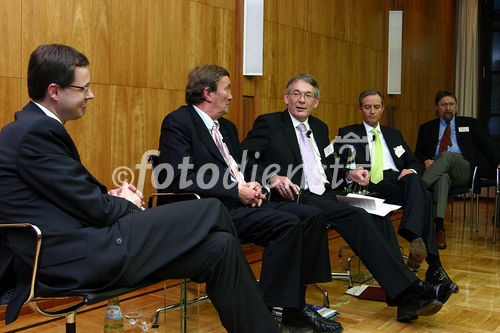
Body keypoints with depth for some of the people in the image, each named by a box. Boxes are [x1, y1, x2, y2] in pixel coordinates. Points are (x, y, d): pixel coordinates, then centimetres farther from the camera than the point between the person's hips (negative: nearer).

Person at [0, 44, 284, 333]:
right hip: (76, 260, -10)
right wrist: (126, 204, 6)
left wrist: (109, 196, 6)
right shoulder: (38, 131, -14)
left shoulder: (29, 127, 17)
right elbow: (94, 209, -15)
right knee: (211, 210, -6)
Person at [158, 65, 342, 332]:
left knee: (311, 216, -6)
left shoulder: (227, 127, 23)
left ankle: (295, 306, -3)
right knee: (287, 224, -26)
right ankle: (267, 311, -17)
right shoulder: (178, 122, -5)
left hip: (241, 202, 9)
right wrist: (236, 191, -17)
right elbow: (180, 179, -17)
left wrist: (252, 186, 0)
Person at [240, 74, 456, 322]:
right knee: (358, 218, -27)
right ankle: (408, 291, -26)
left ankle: (406, 301, -23)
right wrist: (272, 178, -21)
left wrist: (348, 174, 8)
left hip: (326, 196, 7)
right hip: (299, 199, -7)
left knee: (379, 218, -18)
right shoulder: (269, 123, 3)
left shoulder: (319, 127, 24)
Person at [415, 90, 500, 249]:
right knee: (442, 178, -38)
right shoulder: (427, 128, 24)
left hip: (463, 171, 0)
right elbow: (418, 153, 19)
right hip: (436, 170, 0)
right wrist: (426, 160, -5)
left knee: (447, 155, -35)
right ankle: (439, 226, -50)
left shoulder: (470, 124, 23)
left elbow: (487, 147, 16)